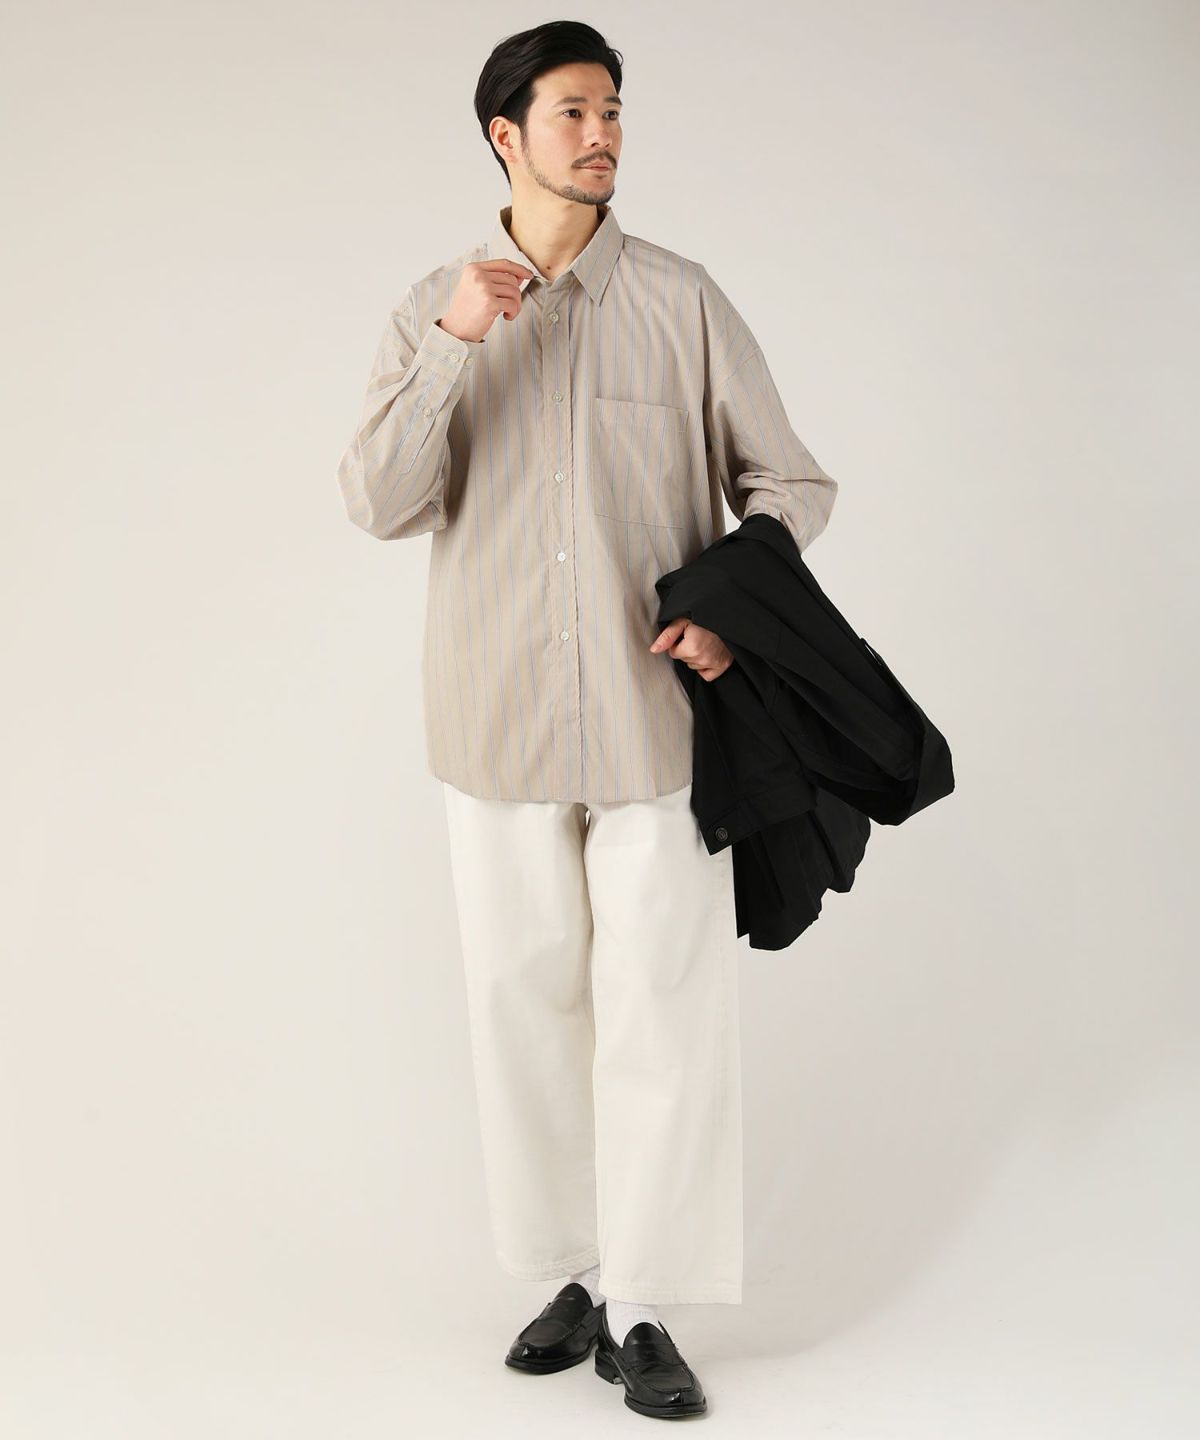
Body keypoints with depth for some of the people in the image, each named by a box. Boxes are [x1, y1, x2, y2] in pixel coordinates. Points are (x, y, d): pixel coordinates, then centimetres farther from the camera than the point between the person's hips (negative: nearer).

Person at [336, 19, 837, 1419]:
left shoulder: (682, 300, -1)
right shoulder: (432, 310, 4)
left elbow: (789, 482, 4)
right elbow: (379, 502, -8)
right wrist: (454, 344, -21)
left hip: (655, 714, -1)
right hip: (499, 720, 2)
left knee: (663, 1010, 0)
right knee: (528, 1000, 10)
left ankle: (643, 1308, 13)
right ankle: (578, 1273, 27)